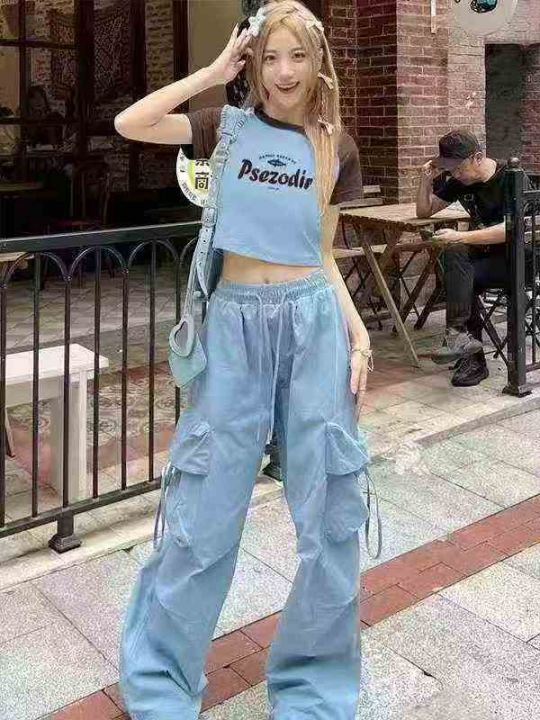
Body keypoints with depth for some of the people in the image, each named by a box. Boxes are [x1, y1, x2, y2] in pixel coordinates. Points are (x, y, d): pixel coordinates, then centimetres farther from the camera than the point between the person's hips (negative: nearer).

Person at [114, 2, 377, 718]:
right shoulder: (230, 127, 7)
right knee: (203, 516, 4)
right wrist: (215, 71, -3)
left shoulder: (336, 148, 10)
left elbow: (322, 254, 12)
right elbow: (129, 124, -6)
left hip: (314, 320, 2)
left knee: (331, 514, 5)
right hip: (235, 322, -1)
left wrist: (359, 333, 1)